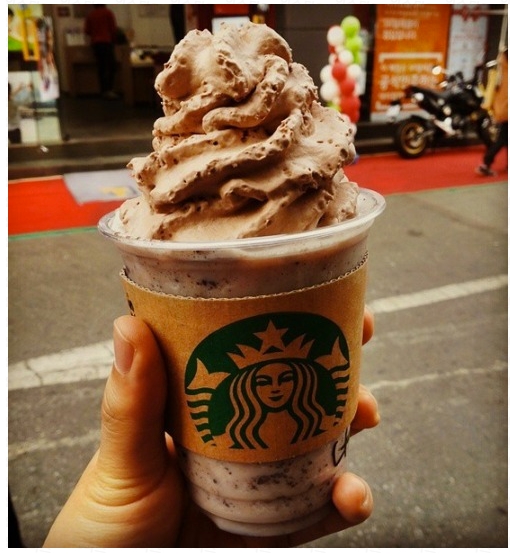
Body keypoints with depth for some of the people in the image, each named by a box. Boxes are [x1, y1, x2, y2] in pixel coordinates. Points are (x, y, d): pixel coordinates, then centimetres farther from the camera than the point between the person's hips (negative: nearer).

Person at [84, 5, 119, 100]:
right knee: (111, 66, -5)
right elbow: (113, 28, -5)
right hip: (107, 42, -4)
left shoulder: (90, 15, 9)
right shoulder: (108, 12, -1)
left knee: (101, 67, 7)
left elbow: (87, 31, 8)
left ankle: (104, 90, 6)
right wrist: (113, 39, 10)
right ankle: (109, 90, -18)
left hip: (95, 43, 5)